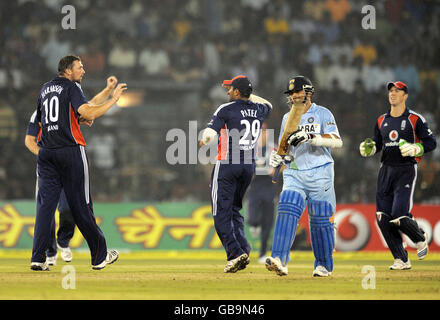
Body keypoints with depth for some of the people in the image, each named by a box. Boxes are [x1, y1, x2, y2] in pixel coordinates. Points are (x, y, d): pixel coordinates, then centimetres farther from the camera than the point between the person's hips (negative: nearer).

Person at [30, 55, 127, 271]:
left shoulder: (45, 89, 18)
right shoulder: (71, 87, -5)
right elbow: (88, 113, -19)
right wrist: (113, 99, -12)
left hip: (46, 153, 6)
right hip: (70, 150, -6)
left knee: (45, 204, 1)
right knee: (80, 204, 0)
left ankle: (38, 258, -9)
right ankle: (99, 256, 9)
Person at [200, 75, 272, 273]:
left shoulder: (226, 110, -10)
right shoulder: (259, 110, 8)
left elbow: (209, 134, -20)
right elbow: (267, 105, 34)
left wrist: (204, 142, 3)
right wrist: (246, 93, 36)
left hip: (227, 165, -6)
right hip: (249, 166, 6)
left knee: (221, 212, -3)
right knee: (235, 209, 18)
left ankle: (235, 252, -16)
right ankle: (243, 249, 2)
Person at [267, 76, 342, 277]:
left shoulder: (322, 114, -1)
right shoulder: (288, 118, 16)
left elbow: (336, 141, -14)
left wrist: (310, 137, -26)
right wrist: (277, 157, -1)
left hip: (319, 174, -4)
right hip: (294, 173, 4)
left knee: (321, 219, 0)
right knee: (287, 211, -17)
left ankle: (324, 265, 16)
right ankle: (279, 260, -28)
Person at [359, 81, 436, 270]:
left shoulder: (415, 119, 0)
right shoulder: (382, 121, 15)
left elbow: (431, 142, -1)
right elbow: (376, 144, 22)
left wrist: (415, 148, -18)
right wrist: (368, 149, 0)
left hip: (406, 170, -5)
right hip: (385, 170, 6)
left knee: (399, 215, -17)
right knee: (383, 219, -3)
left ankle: (420, 238, 15)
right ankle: (401, 260, 5)